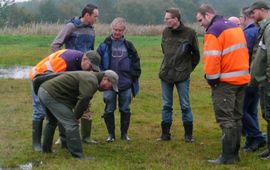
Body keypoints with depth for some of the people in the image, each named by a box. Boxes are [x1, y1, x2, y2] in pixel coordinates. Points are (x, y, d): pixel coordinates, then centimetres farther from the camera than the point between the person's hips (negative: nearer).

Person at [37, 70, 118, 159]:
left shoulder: (88, 75, 18)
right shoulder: (91, 81, -15)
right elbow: (84, 99, -28)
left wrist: (76, 114, 11)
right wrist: (77, 116, -15)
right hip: (52, 95, -11)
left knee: (52, 122, 29)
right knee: (71, 124, -11)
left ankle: (46, 150, 42)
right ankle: (78, 156, -9)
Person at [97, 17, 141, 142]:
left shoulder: (128, 46, 7)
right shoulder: (105, 45, 1)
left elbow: (135, 62, 13)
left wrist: (134, 76, 6)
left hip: (126, 85, 2)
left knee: (125, 110, 7)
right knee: (109, 110, 3)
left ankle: (124, 133, 18)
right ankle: (111, 134, 15)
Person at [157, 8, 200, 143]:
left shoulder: (189, 33, -9)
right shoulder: (165, 32, 2)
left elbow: (196, 54, 3)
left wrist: (188, 68, 6)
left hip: (182, 76, -3)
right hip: (165, 75, 4)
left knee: (185, 105, 3)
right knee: (167, 105, 9)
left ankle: (188, 134, 13)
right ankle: (165, 134, 16)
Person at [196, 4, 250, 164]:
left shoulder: (213, 31, -13)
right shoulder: (235, 26, 15)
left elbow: (212, 59, -20)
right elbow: (243, 52, 16)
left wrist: (211, 79, -9)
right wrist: (242, 72, 14)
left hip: (225, 82, -8)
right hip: (242, 78, 8)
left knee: (226, 119, -4)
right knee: (236, 117, 14)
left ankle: (228, 156, -3)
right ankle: (235, 153, 19)